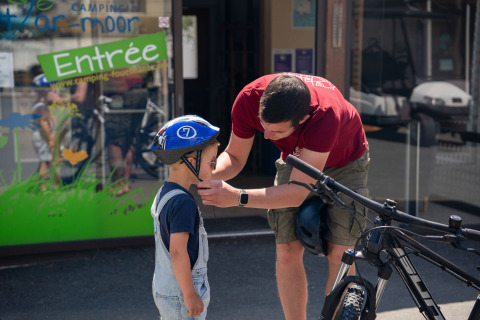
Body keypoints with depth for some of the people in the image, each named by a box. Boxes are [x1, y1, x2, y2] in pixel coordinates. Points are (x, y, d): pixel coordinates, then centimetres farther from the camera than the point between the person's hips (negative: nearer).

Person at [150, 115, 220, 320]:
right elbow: (178, 251, -27)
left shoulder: (163, 194, 6)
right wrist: (190, 295, -21)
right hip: (180, 294, -9)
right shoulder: (183, 203, -23)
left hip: (163, 287, 9)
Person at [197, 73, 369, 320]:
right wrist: (209, 173, -35)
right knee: (287, 251, -7)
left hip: (344, 162, -3)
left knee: (338, 254, -11)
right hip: (296, 158, 3)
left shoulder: (325, 115, -45)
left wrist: (237, 197, -49)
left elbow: (298, 192, -41)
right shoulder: (249, 99, -32)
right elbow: (235, 157, -14)